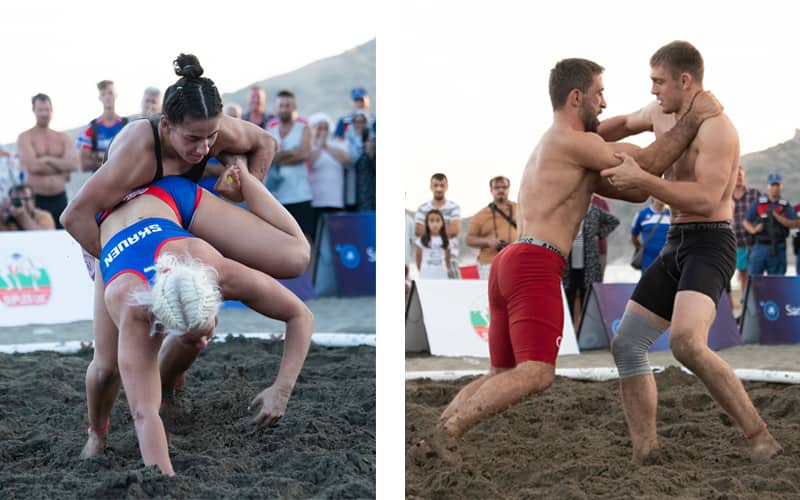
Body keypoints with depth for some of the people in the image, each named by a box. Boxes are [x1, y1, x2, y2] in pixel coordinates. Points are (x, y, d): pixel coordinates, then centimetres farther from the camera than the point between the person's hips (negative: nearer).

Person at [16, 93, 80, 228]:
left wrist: (47, 159, -11)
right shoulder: (25, 138, 0)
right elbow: (33, 166, -15)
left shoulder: (63, 138, 12)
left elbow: (75, 164, -4)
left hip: (60, 199, 4)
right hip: (36, 200, -4)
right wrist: (62, 168, -5)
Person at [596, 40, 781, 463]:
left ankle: (759, 438, -23)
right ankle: (645, 457, 5)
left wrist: (641, 180, -26)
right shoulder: (664, 112, 13)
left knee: (686, 343, -32)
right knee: (627, 346, 4)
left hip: (709, 245, -10)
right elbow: (625, 125, 35)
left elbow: (705, 200, -24)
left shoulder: (716, 128, -16)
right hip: (675, 246, 10)